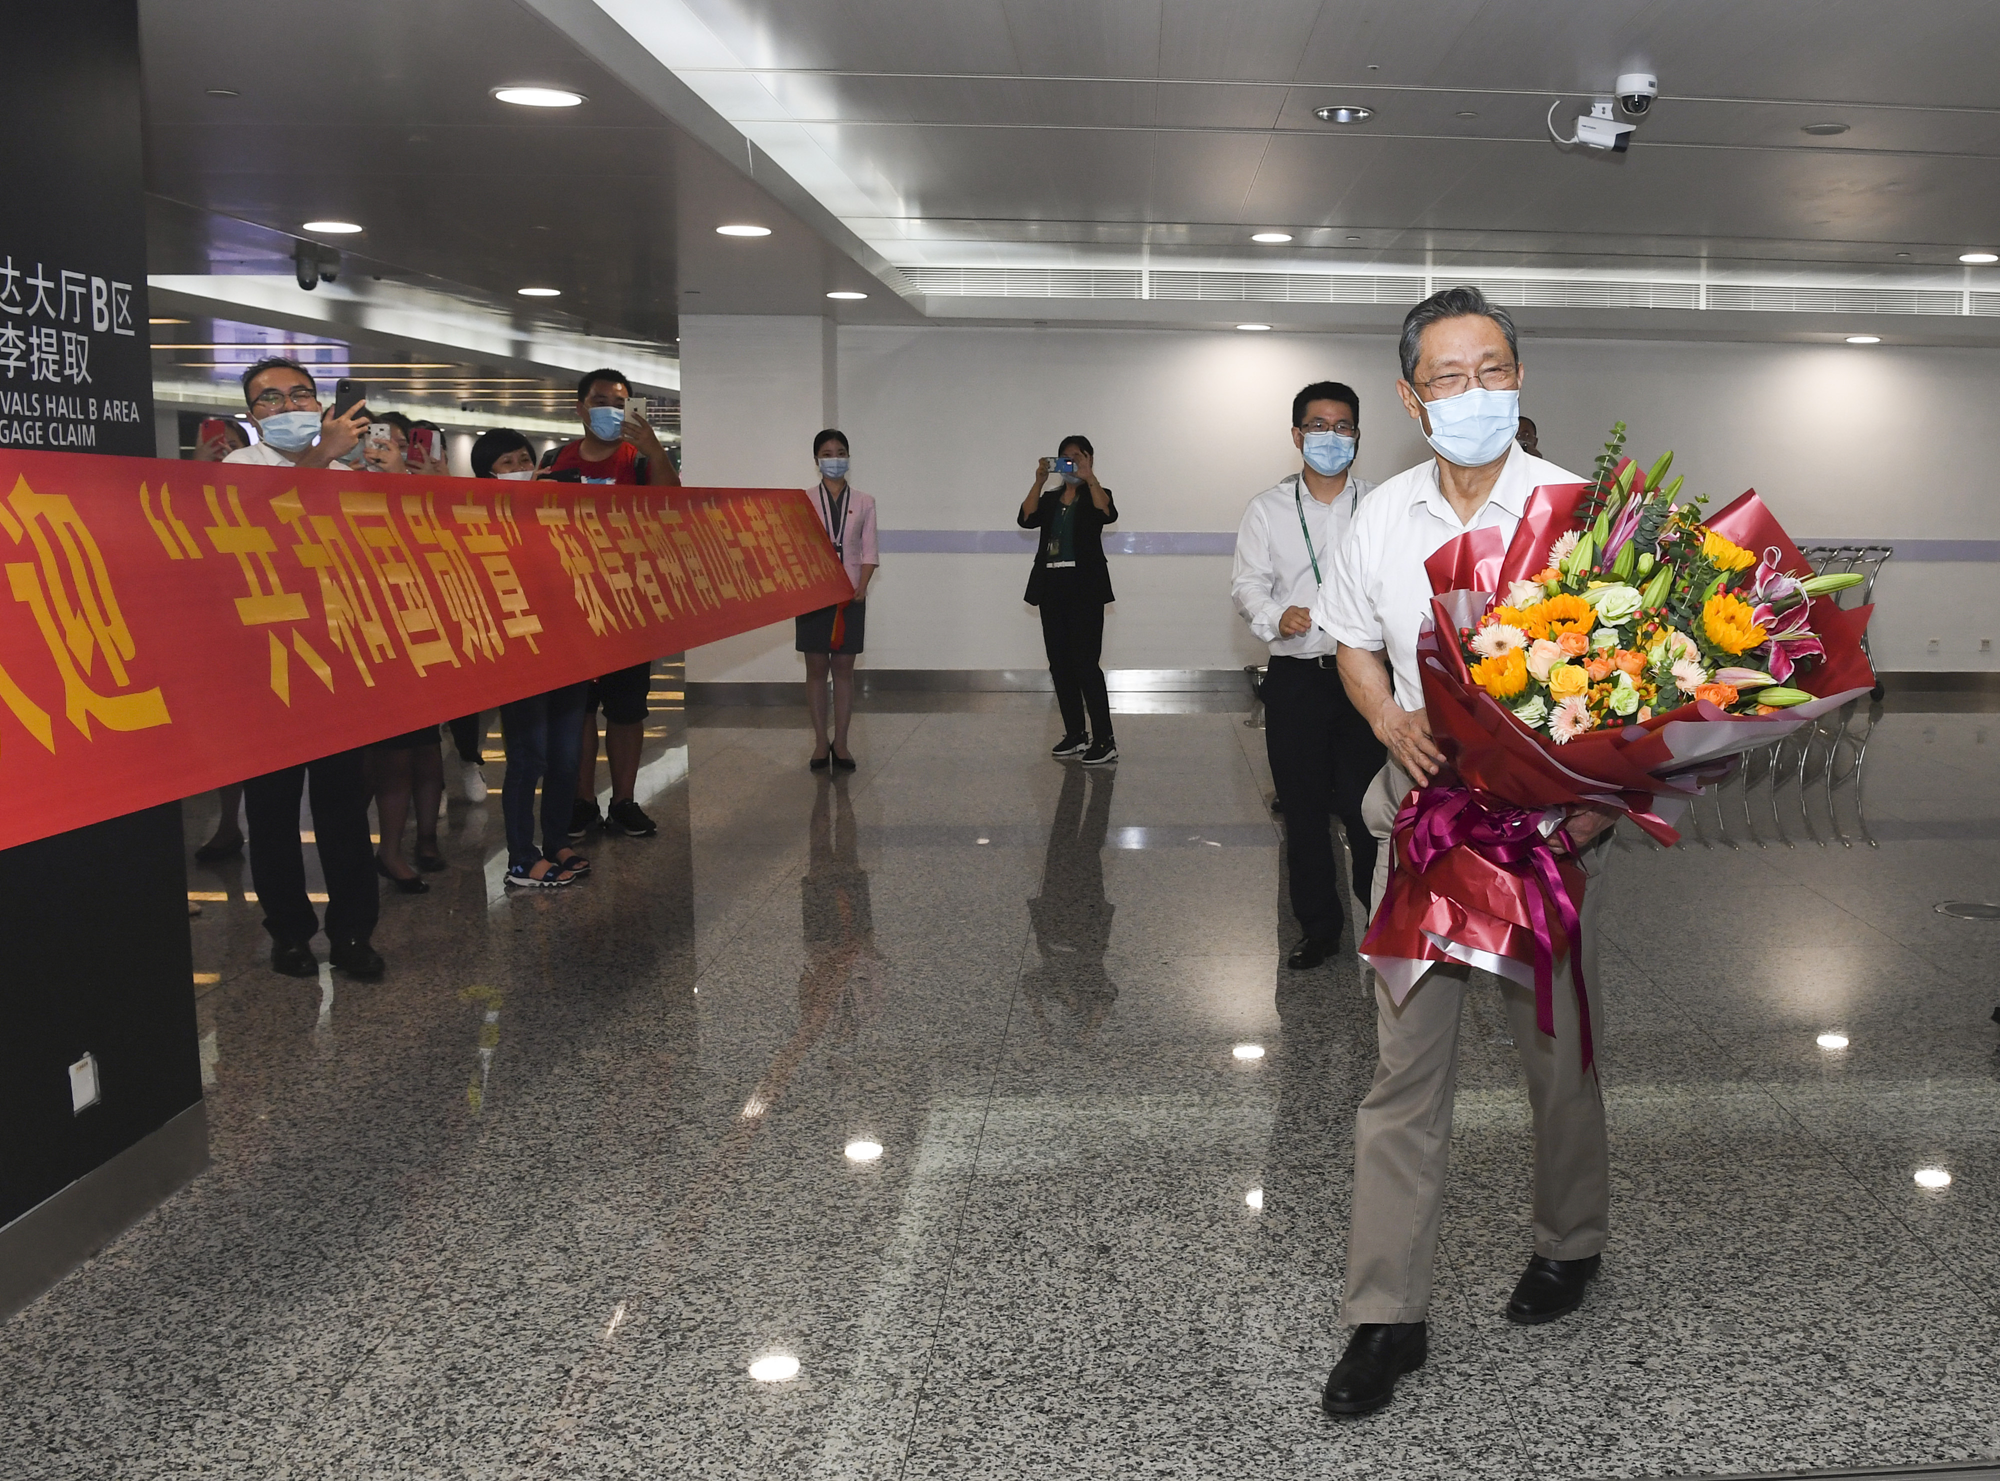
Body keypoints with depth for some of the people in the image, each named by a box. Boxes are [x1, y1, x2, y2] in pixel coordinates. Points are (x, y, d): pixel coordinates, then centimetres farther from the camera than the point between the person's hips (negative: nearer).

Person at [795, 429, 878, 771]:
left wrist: (862, 588, -10)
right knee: (816, 669, 3)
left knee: (844, 669, 3)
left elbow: (869, 552, 4)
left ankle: (840, 742, 8)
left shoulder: (863, 502, 6)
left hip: (850, 596, 1)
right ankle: (820, 742, 8)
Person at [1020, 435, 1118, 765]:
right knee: (1059, 664, 7)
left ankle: (1105, 739, -8)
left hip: (1084, 589, -5)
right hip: (1052, 588, 5)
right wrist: (1039, 480, -11)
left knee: (1085, 663, -11)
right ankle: (1075, 734, 17)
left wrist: (1089, 477, -23)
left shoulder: (1095, 496, 4)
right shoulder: (1049, 500, 15)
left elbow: (1108, 514, -20)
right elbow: (1026, 519, -5)